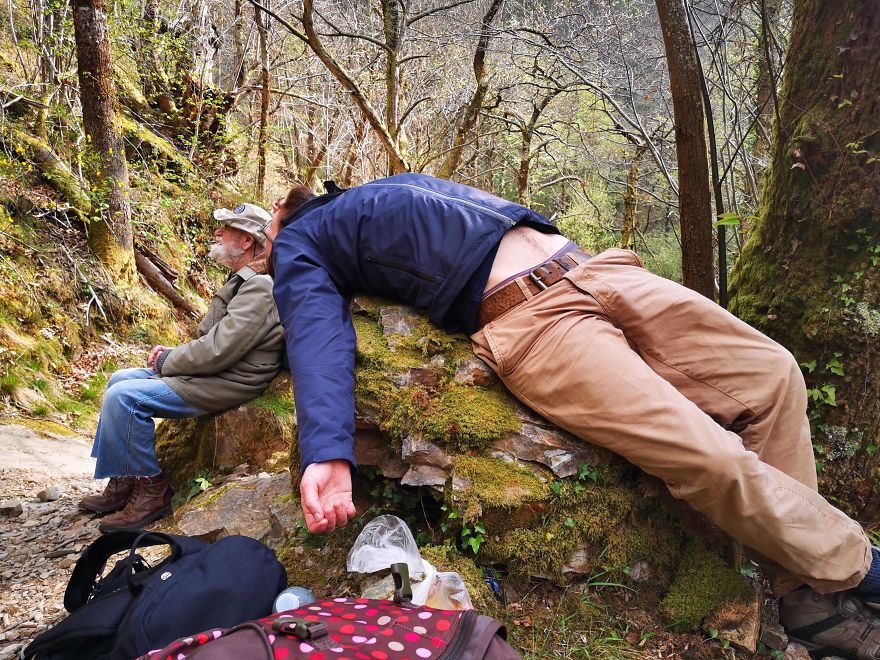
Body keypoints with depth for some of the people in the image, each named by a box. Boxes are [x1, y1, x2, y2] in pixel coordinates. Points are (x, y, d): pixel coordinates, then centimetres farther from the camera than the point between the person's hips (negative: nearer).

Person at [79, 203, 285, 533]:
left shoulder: (259, 288, -20)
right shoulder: (244, 282, 14)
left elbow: (217, 351, -26)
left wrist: (167, 361, -10)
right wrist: (173, 354, 6)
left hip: (226, 384, -11)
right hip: (210, 372, 11)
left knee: (123, 396, -19)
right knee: (119, 380, 14)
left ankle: (152, 489, -4)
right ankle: (123, 482, 17)